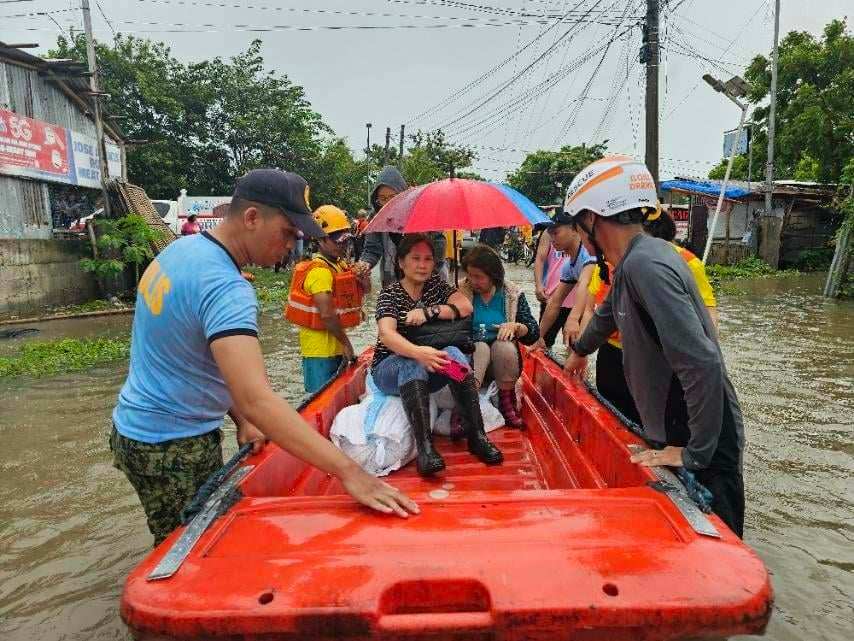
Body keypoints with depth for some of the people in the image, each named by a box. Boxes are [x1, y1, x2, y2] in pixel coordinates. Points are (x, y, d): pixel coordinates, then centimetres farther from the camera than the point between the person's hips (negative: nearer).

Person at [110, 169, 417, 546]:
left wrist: (241, 420, 1)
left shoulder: (181, 249, 1)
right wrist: (349, 472, -43)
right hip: (171, 447, -9)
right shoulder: (226, 288, -29)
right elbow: (256, 398, -40)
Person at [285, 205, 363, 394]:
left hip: (335, 346, 9)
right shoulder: (320, 271, -19)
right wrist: (346, 343, -15)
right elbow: (327, 314, -24)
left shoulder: (341, 265, 9)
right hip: (320, 350, -9)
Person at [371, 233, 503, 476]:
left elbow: (466, 307, -8)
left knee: (453, 354, -28)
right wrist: (417, 352, -44)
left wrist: (429, 311, -20)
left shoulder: (436, 284, 7)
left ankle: (476, 437, -30)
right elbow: (387, 335, -25)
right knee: (412, 364, -35)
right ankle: (425, 447, -44)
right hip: (390, 368, -3)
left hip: (430, 369, 3)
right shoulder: (390, 294, -7)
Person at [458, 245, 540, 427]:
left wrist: (515, 326, -14)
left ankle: (507, 403, -15)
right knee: (481, 347, -32)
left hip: (504, 359, 1)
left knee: (504, 346, -31)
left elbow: (534, 334, 4)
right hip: (471, 353, -1)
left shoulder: (513, 294, 4)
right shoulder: (461, 292, 2)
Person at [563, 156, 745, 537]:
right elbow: (610, 311, 27)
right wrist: (580, 350, 44)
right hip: (673, 432, 9)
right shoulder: (634, 260, 5)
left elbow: (702, 365, -32)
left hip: (703, 442, -9)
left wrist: (696, 453, -23)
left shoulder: (646, 266, -26)